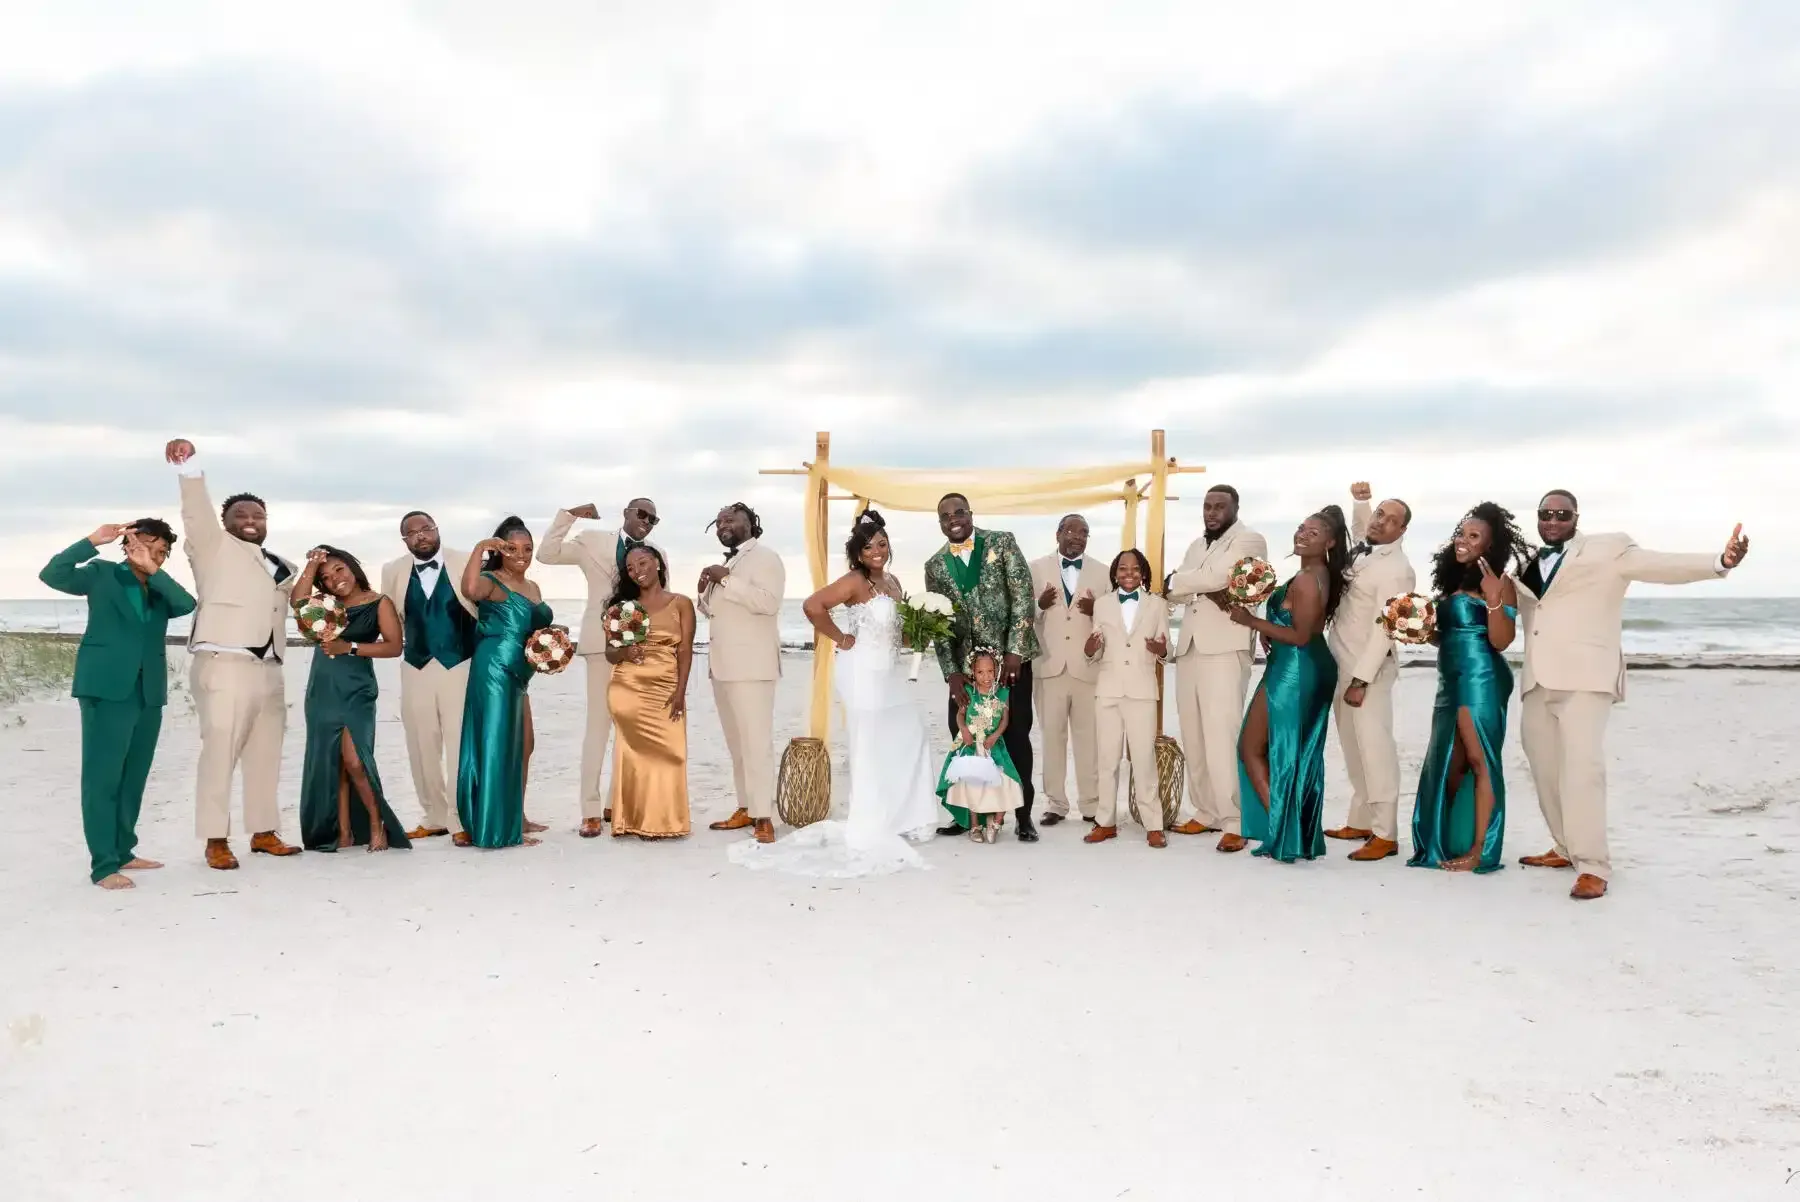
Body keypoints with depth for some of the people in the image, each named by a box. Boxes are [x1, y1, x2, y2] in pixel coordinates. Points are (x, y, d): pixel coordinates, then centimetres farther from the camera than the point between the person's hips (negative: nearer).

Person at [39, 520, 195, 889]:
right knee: (102, 775, -6)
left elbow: (187, 604, -5)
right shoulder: (102, 574, 6)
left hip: (148, 692, 5)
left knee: (134, 776, 11)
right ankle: (104, 865, -5)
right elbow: (52, 574, -8)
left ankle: (123, 851, 22)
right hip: (107, 688, -5)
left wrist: (152, 570, -13)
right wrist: (92, 541, -15)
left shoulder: (160, 590, 15)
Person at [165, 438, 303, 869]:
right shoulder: (214, 547, 5)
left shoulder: (282, 567, 23)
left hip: (269, 670, 6)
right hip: (223, 666, -6)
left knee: (265, 754, 9)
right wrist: (189, 465, -29)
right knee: (220, 752, -9)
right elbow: (197, 512, -13)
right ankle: (216, 839, -4)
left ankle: (264, 833, 17)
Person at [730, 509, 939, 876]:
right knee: (870, 749, -2)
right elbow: (812, 605, -27)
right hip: (864, 674, -9)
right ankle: (870, 827, 9)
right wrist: (841, 639, -16)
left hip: (889, 673, 9)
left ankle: (899, 819, 26)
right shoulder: (854, 581, -15)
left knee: (908, 739, 13)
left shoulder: (892, 582, 11)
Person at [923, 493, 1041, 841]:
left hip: (1010, 656, -2)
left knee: (1016, 737, 1)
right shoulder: (935, 565, 7)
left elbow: (1023, 595, -6)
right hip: (966, 664, 3)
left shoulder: (1002, 542, 0)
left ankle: (1023, 815, 11)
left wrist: (1014, 651, -14)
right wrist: (951, 672, -6)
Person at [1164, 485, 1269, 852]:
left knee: (1220, 736, -14)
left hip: (1226, 647, -7)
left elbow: (1218, 576, -16)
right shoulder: (1196, 545, 22)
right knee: (1193, 737, 7)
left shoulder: (1250, 540, 0)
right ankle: (1206, 812, 15)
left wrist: (1180, 581, -1)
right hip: (1189, 646, 7)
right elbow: (1173, 592, 8)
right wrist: (1205, 588, -11)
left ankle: (1232, 822, -11)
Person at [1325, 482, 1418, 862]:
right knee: (1354, 747, 11)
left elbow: (1384, 630, -19)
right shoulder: (1362, 547, 7)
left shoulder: (1397, 570, -16)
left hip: (1367, 669, -8)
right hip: (1340, 664, 9)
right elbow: (1359, 525, 32)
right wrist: (1359, 500, 11)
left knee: (1374, 747, -9)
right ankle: (1361, 822, 19)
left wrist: (1361, 680, -21)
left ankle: (1386, 834, -6)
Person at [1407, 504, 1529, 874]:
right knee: (1446, 764, 12)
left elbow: (1501, 640, -15)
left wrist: (1493, 599, -27)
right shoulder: (1453, 580, 15)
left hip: (1481, 680, -9)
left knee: (1479, 760, -6)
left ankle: (1479, 850, -1)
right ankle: (1447, 843, 21)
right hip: (1452, 681, 9)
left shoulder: (1497, 583, -8)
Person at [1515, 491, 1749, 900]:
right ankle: (1567, 849, 27)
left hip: (1584, 676, -6)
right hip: (1538, 680, 6)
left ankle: (1593, 867, -11)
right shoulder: (1525, 565, 16)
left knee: (1581, 767, -17)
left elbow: (1662, 566, -9)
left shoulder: (1606, 549, 3)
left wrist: (1721, 562, -25)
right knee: (1546, 769, 11)